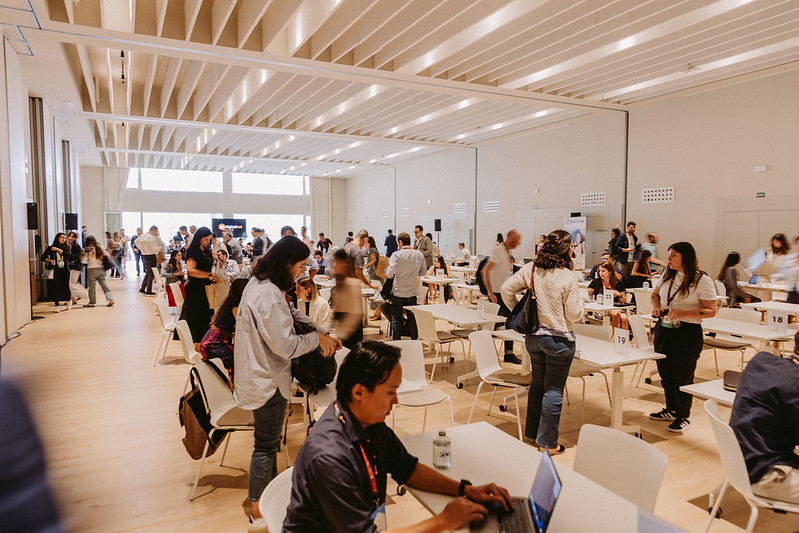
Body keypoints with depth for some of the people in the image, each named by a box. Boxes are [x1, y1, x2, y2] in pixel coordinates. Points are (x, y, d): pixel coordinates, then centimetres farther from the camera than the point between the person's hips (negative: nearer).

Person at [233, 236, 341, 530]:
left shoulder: (258, 283, 4)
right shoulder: (268, 297, -30)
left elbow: (291, 315, 12)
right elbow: (286, 345, -27)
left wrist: (322, 332, 3)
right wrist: (317, 338, -11)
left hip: (259, 376, 10)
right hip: (267, 382, -10)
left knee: (269, 441, 24)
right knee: (266, 445, 7)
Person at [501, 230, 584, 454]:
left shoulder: (530, 269, -3)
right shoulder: (567, 278, -18)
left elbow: (506, 289, 2)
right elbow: (574, 314, -13)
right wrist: (581, 303, 7)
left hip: (533, 335, 6)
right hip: (559, 339, -6)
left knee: (537, 383, 21)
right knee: (554, 389, 6)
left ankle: (532, 431, 33)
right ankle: (547, 442, 15)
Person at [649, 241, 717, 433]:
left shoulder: (702, 280, -11)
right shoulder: (667, 275, 6)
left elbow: (711, 311, -12)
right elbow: (655, 294, 22)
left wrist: (683, 314, -23)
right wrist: (656, 308, 1)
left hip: (687, 333, -6)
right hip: (663, 329, 6)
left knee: (682, 376, 3)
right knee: (665, 372, 15)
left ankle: (683, 416, 19)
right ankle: (671, 410, 32)